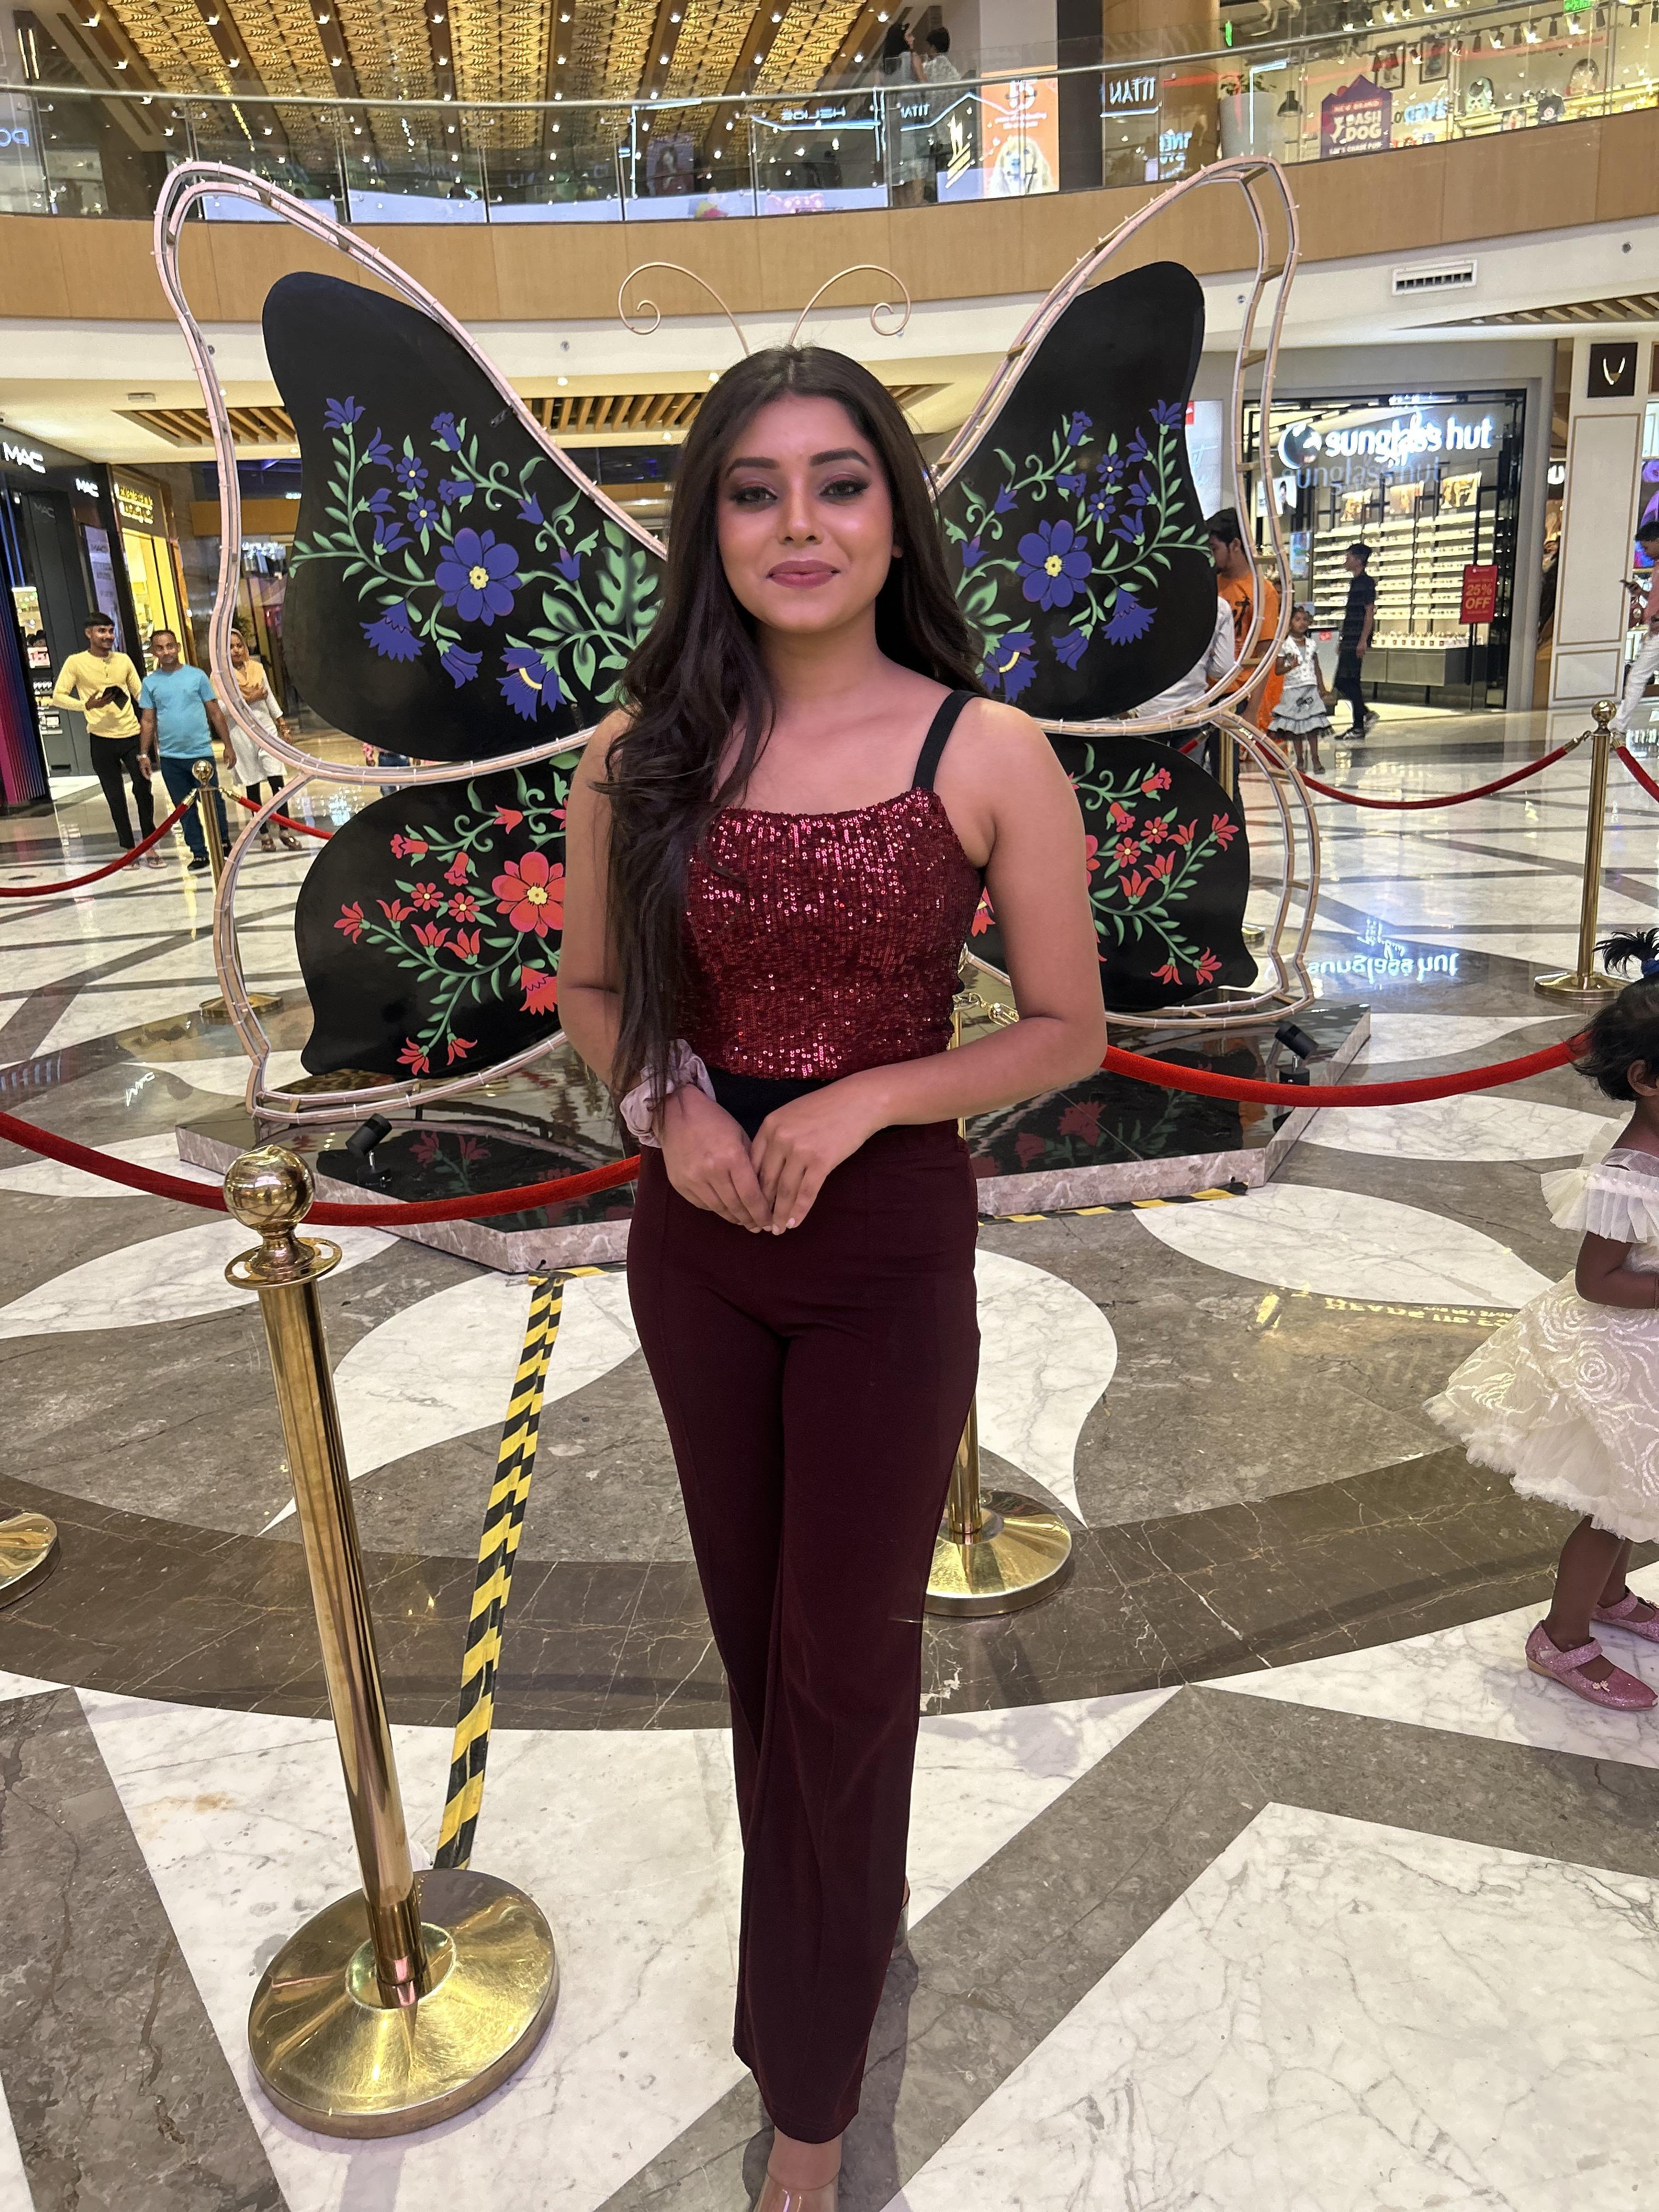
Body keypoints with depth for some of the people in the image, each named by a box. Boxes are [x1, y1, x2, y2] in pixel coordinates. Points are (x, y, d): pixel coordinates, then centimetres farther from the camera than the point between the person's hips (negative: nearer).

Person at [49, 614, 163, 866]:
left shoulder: (123, 660, 7)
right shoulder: (76, 662, -3)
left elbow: (141, 695, 12)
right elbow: (58, 696, -5)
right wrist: (87, 705, -21)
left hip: (132, 735, 2)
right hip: (102, 740, -2)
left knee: (143, 790, -2)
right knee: (115, 798, 6)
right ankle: (129, 849, 16)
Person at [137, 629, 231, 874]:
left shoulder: (197, 676, 0)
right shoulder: (150, 682, 4)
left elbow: (215, 712, 2)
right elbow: (148, 720, 7)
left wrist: (228, 746, 0)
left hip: (201, 753, -2)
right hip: (170, 758, 2)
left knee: (214, 802, 3)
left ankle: (224, 844, 23)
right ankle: (199, 854, 15)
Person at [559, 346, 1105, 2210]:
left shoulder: (987, 756, -11)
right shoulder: (639, 756, -3)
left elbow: (1068, 1032, -5)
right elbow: (588, 989, 8)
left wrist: (860, 1097, -19)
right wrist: (663, 1103, -12)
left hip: (893, 1252, -3)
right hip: (695, 1246, 3)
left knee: (842, 1663, 10)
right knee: (755, 1630, 21)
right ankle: (831, 1918, 52)